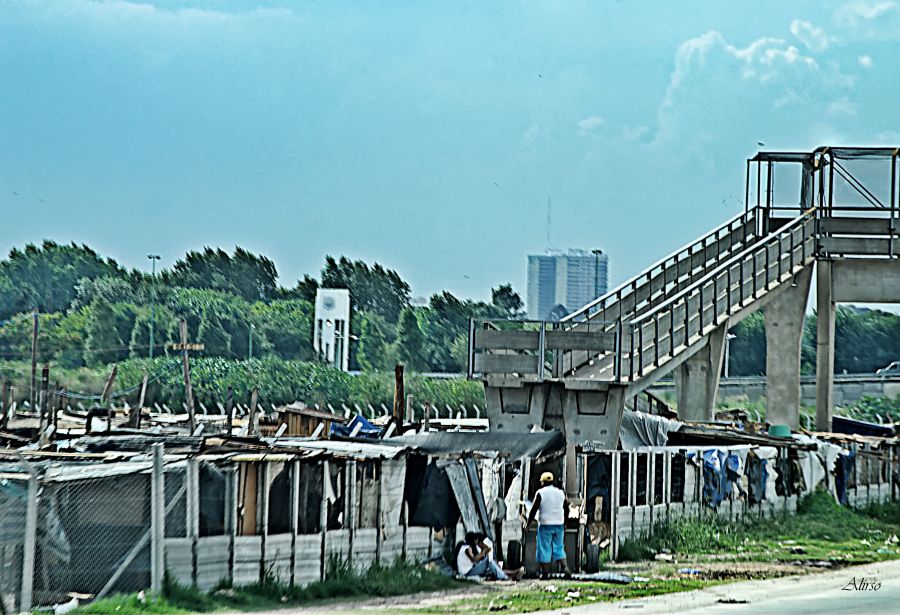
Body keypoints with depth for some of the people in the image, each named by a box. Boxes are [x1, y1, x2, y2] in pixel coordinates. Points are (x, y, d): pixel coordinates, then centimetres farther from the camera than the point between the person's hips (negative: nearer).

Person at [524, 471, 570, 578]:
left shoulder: (541, 493, -7)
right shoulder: (560, 492, 9)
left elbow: (534, 510, -9)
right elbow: (567, 508, 15)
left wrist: (527, 524, 0)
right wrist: (564, 524, 25)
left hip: (545, 525, -5)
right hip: (559, 525, 5)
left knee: (544, 549, 0)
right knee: (559, 548, 12)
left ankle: (545, 572, -1)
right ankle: (565, 567, -5)